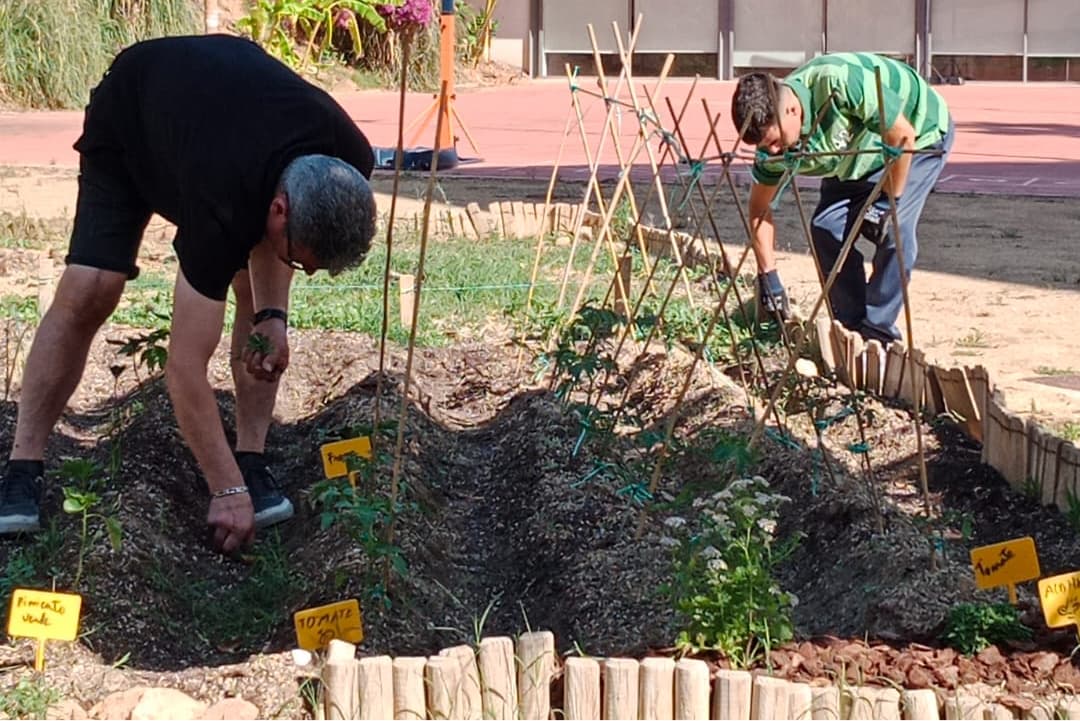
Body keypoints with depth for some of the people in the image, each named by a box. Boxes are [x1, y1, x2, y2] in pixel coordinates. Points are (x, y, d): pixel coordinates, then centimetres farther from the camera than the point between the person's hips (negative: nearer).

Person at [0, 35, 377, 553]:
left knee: (258, 292, -13)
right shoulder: (223, 207, -45)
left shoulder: (349, 166, -30)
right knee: (87, 291, -18)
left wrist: (271, 314, -20)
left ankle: (251, 459, -3)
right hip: (127, 116, -5)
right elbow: (185, 368, -37)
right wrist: (226, 490, -34)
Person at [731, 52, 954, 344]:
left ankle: (877, 334, -11)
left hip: (922, 133, -6)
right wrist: (767, 276, -10)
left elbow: (903, 136, -30)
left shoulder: (841, 84, -42)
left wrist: (890, 203, -23)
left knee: (894, 229, -22)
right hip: (858, 153, 6)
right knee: (826, 228, -10)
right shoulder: (772, 129, -20)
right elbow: (759, 207, -7)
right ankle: (851, 328, 3)